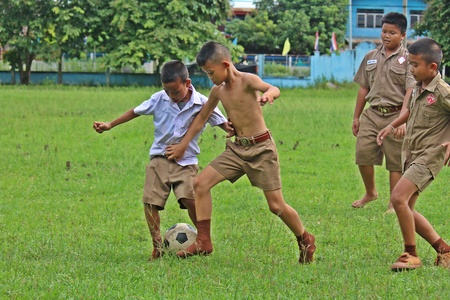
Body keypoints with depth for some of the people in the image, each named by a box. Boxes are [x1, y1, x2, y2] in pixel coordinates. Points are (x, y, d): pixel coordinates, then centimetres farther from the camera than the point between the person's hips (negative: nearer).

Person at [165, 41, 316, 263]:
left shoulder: (246, 80, -14)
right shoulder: (218, 90, 6)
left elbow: (274, 89, -33)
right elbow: (202, 116, 20)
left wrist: (268, 94, -58)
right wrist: (183, 144, 22)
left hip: (261, 148, -7)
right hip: (237, 149, 7)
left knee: (276, 205, -5)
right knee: (201, 183, -7)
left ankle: (305, 240, 21)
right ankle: (203, 242, -2)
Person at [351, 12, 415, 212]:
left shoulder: (407, 59, -3)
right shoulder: (371, 57, 12)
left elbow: (410, 91, -10)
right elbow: (364, 89, 18)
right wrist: (356, 117, 16)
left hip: (395, 115, -4)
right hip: (372, 113, 4)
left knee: (395, 162, 0)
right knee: (362, 154, -2)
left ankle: (394, 204, 9)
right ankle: (370, 193, 21)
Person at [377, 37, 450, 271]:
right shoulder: (418, 88, 9)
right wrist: (392, 125, 23)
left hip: (429, 156, -9)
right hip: (411, 155, 9)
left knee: (399, 197, -23)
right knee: (406, 208, 8)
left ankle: (411, 255, -13)